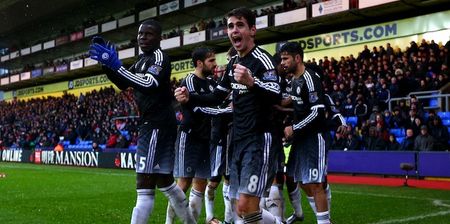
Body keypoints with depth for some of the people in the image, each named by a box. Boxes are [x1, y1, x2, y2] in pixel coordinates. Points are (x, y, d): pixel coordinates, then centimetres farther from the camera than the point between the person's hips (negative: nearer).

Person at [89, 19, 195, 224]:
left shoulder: (159, 57, -11)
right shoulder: (143, 59, 20)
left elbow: (149, 85, -28)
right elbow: (123, 84, 23)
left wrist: (116, 65, -33)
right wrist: (107, 63, 8)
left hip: (156, 124, -10)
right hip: (158, 123, 10)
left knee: (145, 186, -11)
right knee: (165, 182, 19)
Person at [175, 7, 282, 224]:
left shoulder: (262, 59, -11)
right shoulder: (233, 62, 14)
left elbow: (275, 97, -25)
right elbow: (216, 98, 21)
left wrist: (251, 83, -43)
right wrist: (189, 98, 4)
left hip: (258, 140, -8)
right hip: (238, 141, 8)